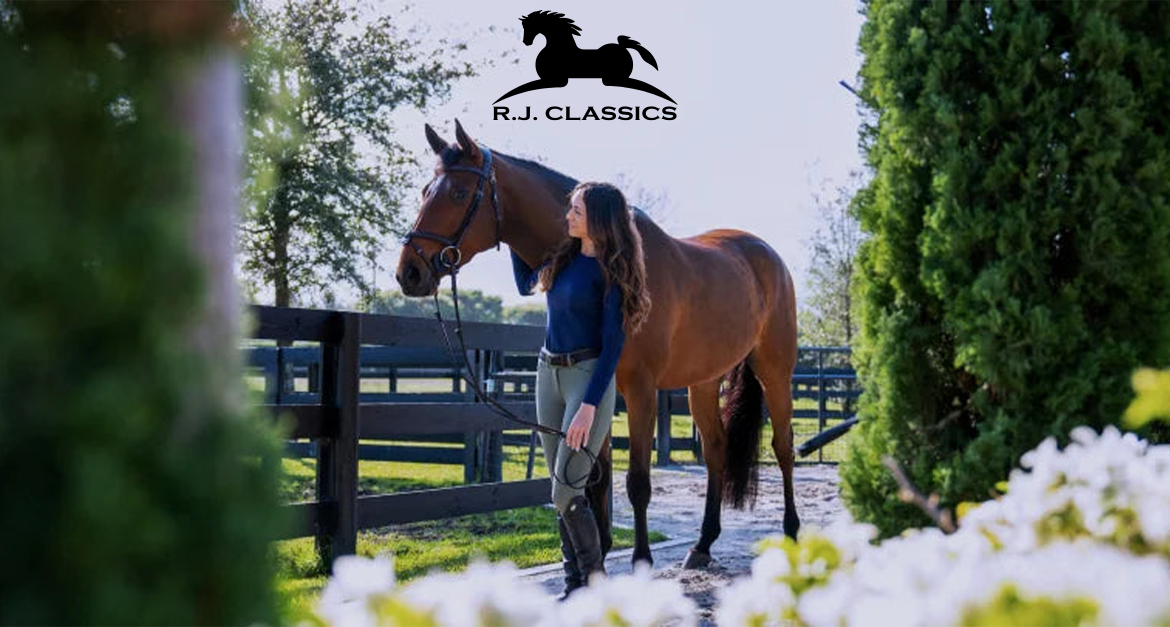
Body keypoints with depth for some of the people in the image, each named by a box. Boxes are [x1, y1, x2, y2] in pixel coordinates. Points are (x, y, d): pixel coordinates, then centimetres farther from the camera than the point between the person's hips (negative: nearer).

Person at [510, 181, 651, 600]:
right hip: (549, 373, 8)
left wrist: (589, 406, -22)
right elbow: (526, 284, 29)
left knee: (566, 491, -12)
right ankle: (575, 582, 18)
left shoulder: (610, 270, -13)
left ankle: (597, 582, 2)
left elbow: (613, 344, -16)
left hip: (589, 376, -8)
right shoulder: (564, 256, 9)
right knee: (560, 489, 10)